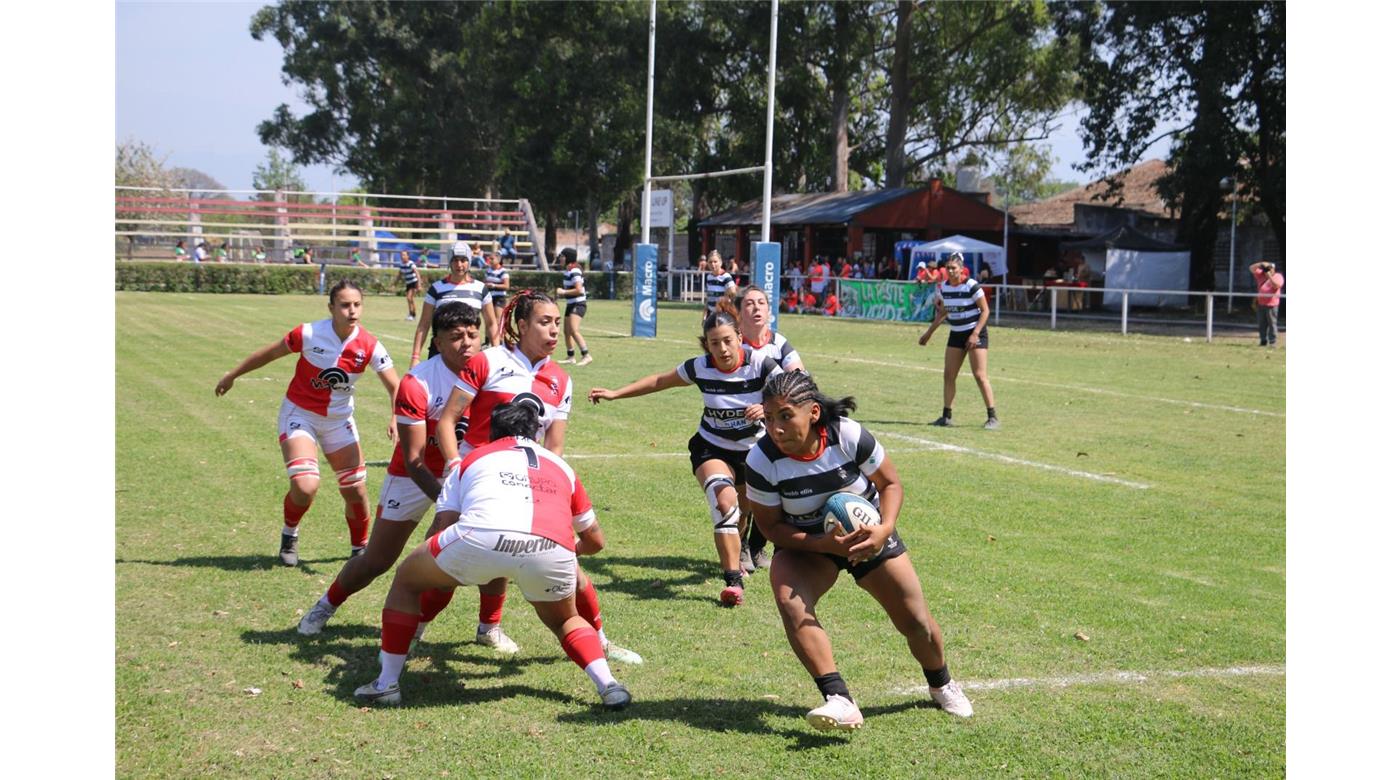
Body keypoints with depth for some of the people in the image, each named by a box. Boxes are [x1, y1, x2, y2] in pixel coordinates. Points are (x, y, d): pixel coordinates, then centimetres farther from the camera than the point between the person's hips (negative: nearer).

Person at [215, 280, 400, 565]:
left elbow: (395, 387, -15)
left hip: (339, 421, 3)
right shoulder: (309, 334, -20)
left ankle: (360, 547, 28)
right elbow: (271, 352, -4)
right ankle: (290, 533, 12)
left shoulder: (370, 346, -16)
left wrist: (396, 418, -34)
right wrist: (232, 375, 6)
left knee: (355, 490, 1)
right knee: (306, 485, -21)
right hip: (299, 414, -3)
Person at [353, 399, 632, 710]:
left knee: (406, 581, 25)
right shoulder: (560, 466, 36)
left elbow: (445, 524, 21)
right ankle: (609, 686, 11)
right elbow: (595, 541, 43)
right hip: (554, 549, 2)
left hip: (482, 536, -2)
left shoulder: (473, 458, 32)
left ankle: (386, 684, 24)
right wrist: (572, 550, 66)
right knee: (564, 620, 33)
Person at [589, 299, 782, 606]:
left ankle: (732, 558, 51)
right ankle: (733, 580, -30)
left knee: (742, 513, 18)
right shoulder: (700, 368, -17)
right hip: (711, 449, -1)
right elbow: (659, 381, -1)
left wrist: (767, 407, -36)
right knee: (725, 501, -29)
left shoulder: (759, 365, -21)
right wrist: (615, 393, -1)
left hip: (753, 451, 1)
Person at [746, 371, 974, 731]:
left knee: (917, 623, 3)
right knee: (790, 602, -32)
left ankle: (941, 685, 37)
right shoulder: (762, 461, -26)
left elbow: (891, 484, -10)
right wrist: (825, 543, -31)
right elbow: (771, 526, -17)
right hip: (805, 543, 0)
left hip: (867, 534, 1)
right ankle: (839, 700, -32)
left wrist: (884, 530, -28)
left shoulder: (850, 436, -26)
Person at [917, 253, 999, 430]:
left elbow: (985, 310, -12)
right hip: (956, 334, 6)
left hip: (975, 333, -6)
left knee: (980, 375, -11)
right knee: (949, 375, 4)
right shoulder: (942, 287, 1)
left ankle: (993, 417, -6)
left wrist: (975, 334, -19)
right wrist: (929, 333, 18)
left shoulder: (971, 286, -17)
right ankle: (947, 416, 13)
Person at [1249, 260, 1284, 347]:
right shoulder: (1261, 275, 14)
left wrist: (1270, 276, -19)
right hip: (1261, 304, 6)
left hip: (1271, 304, -6)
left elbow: (1277, 285, -19)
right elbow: (1252, 268, 11)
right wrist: (1261, 264, -3)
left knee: (1272, 323, -7)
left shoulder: (1278, 276, 0)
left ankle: (1273, 342, -6)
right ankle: (1263, 341, 13)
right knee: (1262, 324, 7)